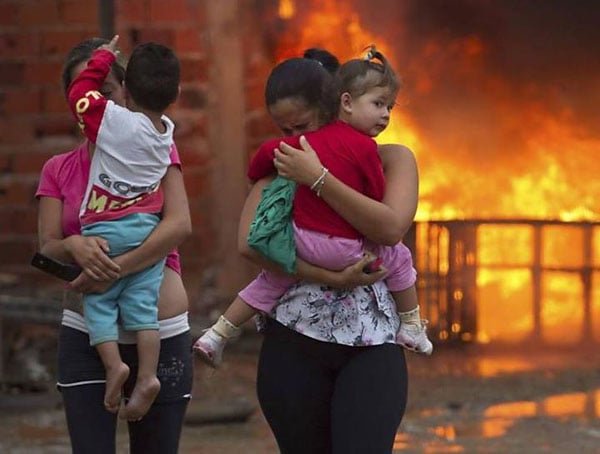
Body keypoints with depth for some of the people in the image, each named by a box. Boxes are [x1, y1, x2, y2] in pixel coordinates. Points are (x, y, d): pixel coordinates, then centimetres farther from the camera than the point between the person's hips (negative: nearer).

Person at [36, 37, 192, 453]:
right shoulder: (58, 170, 10)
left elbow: (180, 225, -12)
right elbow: (47, 248, 0)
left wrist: (114, 269, -23)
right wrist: (76, 247, -24)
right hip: (85, 336, 1)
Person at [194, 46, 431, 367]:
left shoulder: (312, 138, 8)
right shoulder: (364, 147, -11)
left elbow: (269, 151, 11)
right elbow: (377, 198, -7)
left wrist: (254, 177, 32)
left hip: (300, 240, 6)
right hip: (342, 249, -6)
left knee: (272, 280, 26)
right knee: (398, 258, 16)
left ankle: (216, 336, 24)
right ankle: (411, 328, 25)